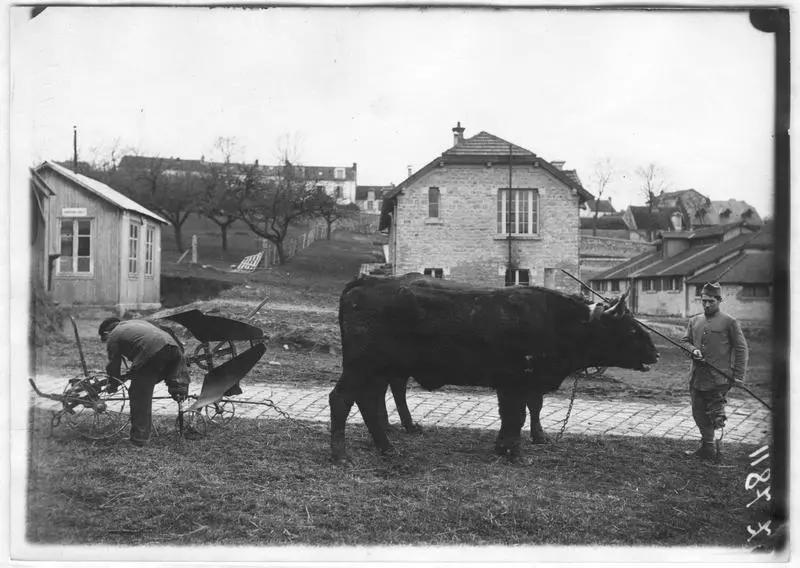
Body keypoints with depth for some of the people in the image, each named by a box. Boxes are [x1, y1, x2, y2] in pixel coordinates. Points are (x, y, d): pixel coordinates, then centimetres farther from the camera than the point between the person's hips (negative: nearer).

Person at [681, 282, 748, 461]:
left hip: (719, 379, -5)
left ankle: (709, 448, 7)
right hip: (697, 378, 5)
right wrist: (693, 350, -4)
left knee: (715, 416, -3)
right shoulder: (694, 321, 13)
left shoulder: (730, 322, -1)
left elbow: (741, 349, -1)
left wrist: (738, 376, -6)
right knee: (699, 414, 8)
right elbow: (685, 341, 20)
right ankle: (707, 447, 20)